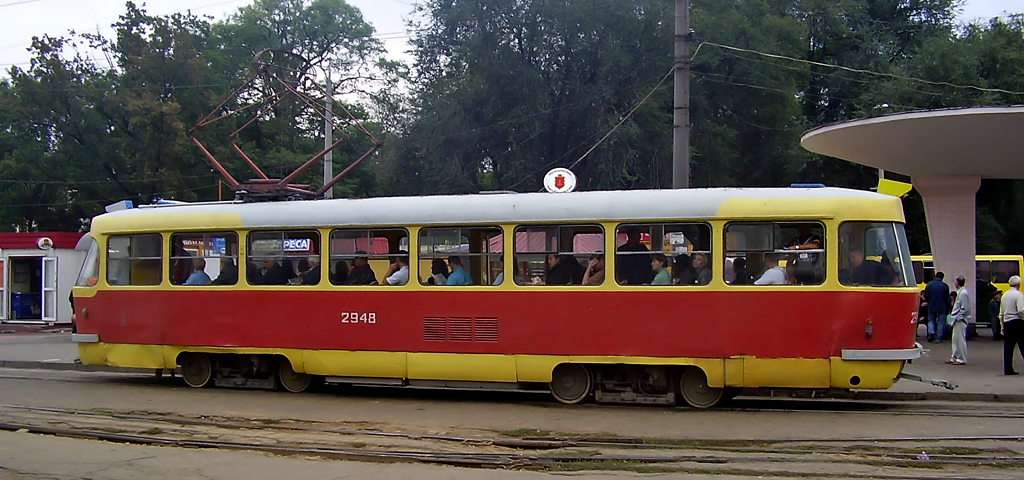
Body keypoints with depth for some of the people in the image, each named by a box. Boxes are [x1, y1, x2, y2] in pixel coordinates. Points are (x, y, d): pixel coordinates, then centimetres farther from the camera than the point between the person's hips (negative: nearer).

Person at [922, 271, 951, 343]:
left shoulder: (929, 284, -2)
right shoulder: (945, 286, -4)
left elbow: (925, 296, 2)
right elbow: (947, 299, -1)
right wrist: (947, 309, 7)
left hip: (931, 307, 1)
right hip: (942, 307, -1)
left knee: (931, 320, 14)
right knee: (940, 322, 6)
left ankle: (931, 332, -10)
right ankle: (938, 338, 5)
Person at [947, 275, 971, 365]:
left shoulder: (963, 293, -16)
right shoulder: (960, 292, 14)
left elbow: (965, 309, -19)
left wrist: (958, 317, -15)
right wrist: (954, 315, 15)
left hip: (961, 320, -10)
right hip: (958, 320, 10)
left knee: (960, 339, -5)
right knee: (955, 339, 13)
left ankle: (962, 359, 0)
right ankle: (954, 358, 20)